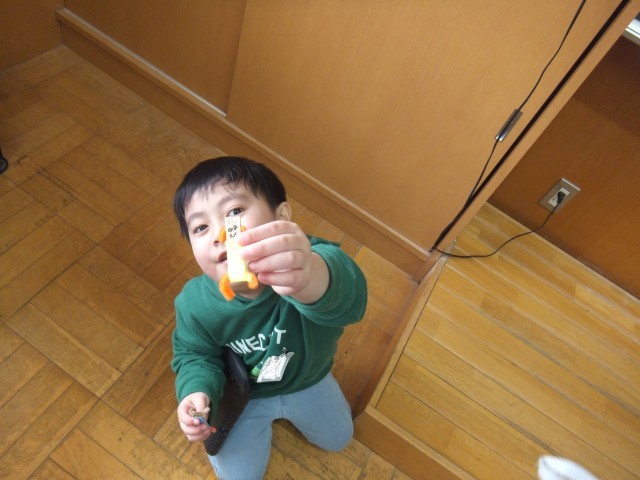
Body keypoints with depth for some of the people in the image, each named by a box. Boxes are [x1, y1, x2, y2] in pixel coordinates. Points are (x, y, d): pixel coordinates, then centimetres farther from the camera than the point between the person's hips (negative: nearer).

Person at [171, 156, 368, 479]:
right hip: (243, 395, 0)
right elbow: (195, 354, -11)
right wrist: (197, 392, -33)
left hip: (307, 380, 1)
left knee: (337, 438, 26)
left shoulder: (303, 260, -42)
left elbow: (346, 299, -65)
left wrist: (311, 279, -89)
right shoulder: (195, 305, -32)